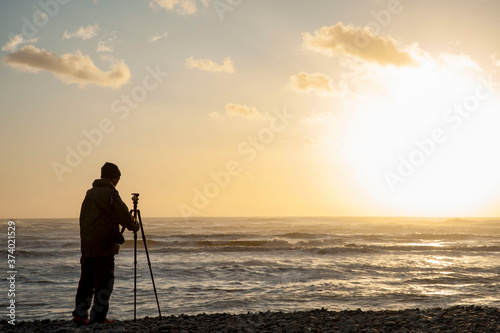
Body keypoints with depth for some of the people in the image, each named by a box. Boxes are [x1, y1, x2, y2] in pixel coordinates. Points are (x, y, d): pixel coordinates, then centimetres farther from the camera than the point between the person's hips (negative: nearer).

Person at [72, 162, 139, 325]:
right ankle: (98, 317, -4)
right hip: (103, 247, -8)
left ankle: (80, 314, 15)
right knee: (104, 282, -3)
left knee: (87, 280, 13)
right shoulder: (108, 193, -11)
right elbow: (123, 215, -12)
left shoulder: (90, 193, 15)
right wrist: (135, 226, 7)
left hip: (87, 246, 8)